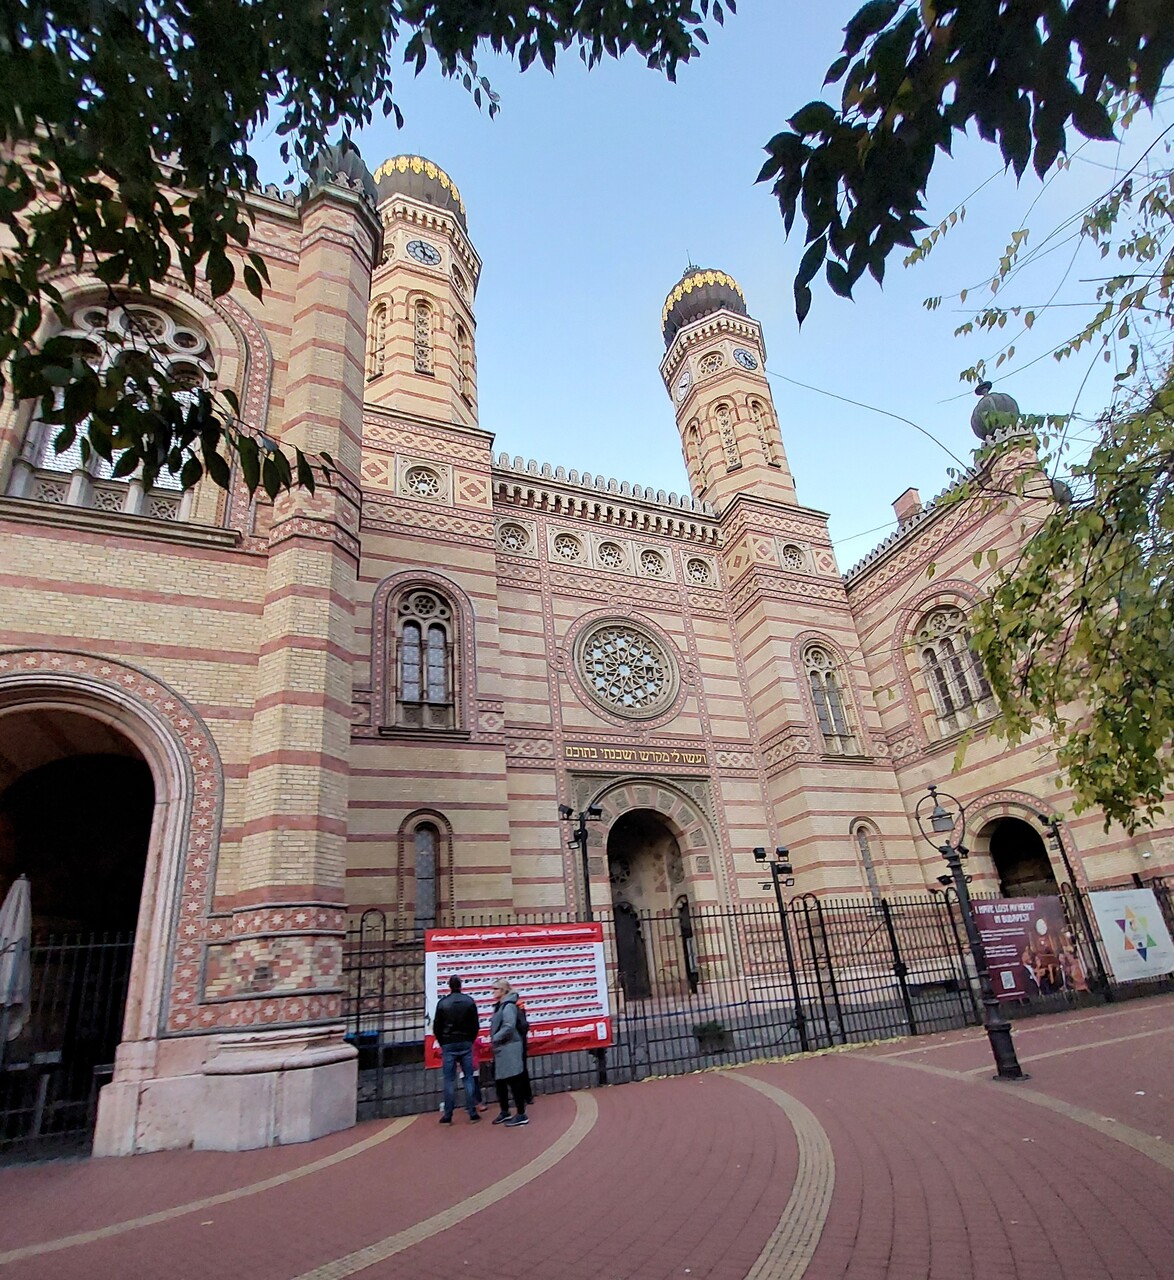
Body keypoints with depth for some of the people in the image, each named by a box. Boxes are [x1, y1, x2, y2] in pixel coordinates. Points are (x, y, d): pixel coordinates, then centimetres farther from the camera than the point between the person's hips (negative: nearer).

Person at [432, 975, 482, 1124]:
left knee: (449, 1081, 5)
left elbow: (436, 1026, 0)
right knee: (469, 1078, 5)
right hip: (466, 1044, 1)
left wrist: (442, 1043, 13)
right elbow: (476, 1024, 2)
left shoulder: (442, 1002, -4)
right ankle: (472, 1113, 4)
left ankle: (447, 1116, 7)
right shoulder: (469, 1001, -2)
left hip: (448, 1045, -1)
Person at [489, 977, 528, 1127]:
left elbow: (509, 1026, -25)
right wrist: (494, 1040, 6)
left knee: (514, 1081, -3)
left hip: (509, 1048, -10)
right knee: (500, 1081, 17)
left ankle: (521, 1115, 5)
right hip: (500, 1049, 10)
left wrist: (495, 1038, -17)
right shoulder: (499, 1006, 13)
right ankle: (505, 1112, 30)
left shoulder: (508, 1005, -16)